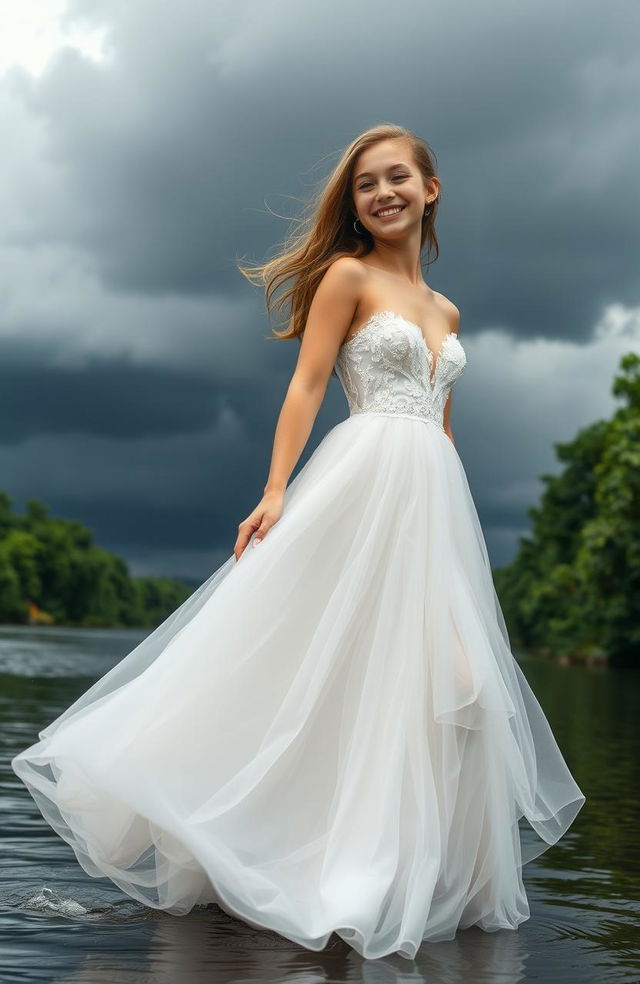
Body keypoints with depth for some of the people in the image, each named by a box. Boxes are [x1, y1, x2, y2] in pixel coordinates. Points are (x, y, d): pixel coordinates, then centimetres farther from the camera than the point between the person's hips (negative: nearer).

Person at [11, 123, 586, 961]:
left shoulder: (445, 310, 21)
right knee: (333, 661, -9)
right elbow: (307, 385, -7)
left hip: (437, 497, 7)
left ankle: (419, 872, 10)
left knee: (443, 681, 2)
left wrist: (454, 522, 19)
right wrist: (276, 492, -16)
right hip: (364, 482, -7)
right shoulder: (348, 275, 2)